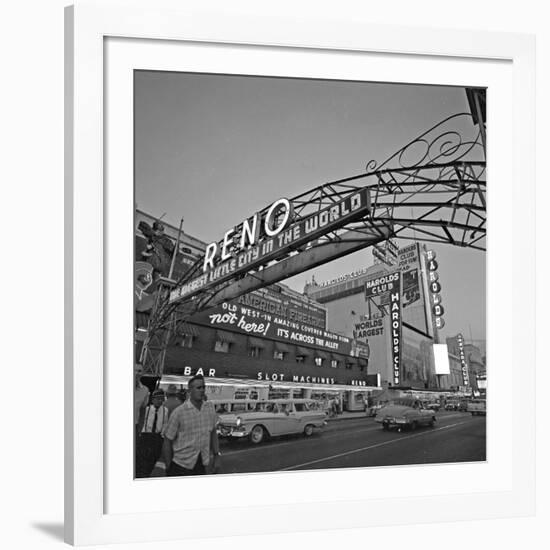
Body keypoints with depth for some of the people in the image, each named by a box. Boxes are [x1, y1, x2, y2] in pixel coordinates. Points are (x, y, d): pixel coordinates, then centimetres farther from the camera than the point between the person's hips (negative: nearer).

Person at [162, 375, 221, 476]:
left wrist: (216, 456, 6)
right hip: (181, 466, -4)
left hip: (203, 464, 4)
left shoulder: (210, 406, 1)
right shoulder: (179, 412, -13)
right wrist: (168, 468, -6)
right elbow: (167, 442, -8)